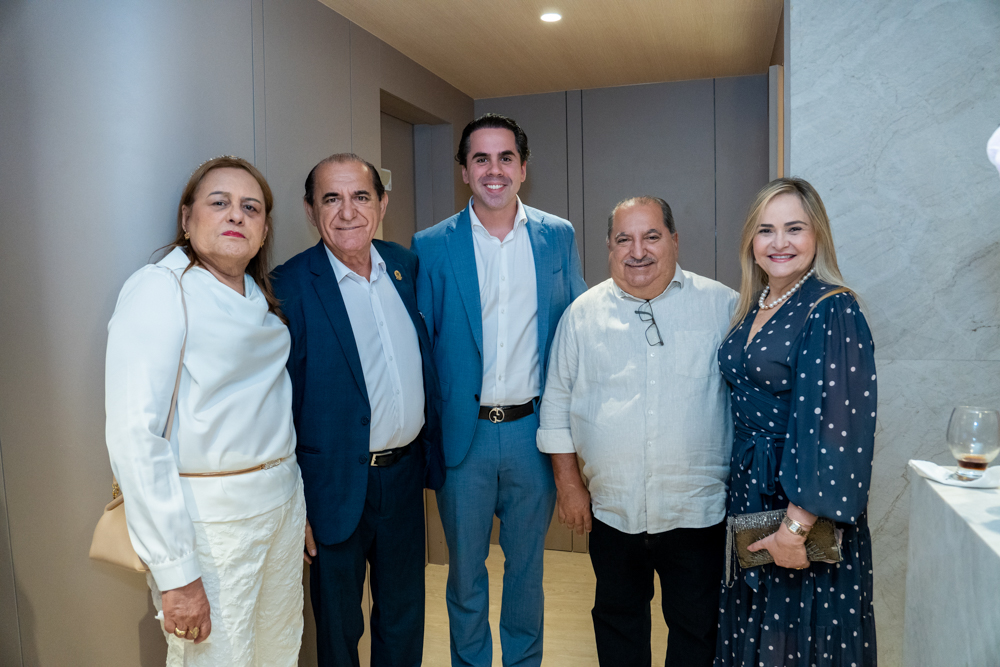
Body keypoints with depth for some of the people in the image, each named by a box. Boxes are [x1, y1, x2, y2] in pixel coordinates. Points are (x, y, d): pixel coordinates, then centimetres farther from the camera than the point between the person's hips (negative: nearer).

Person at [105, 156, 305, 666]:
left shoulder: (261, 295, 10)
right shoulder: (159, 289, -13)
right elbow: (134, 437, -20)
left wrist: (297, 500, 12)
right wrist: (174, 571, -21)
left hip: (283, 502, 7)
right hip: (208, 518, -7)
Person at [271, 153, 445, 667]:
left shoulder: (405, 266, 2)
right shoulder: (291, 286, -15)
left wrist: (431, 453, 10)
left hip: (406, 471, 5)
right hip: (339, 485, -5)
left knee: (406, 613, 23)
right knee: (338, 624, 16)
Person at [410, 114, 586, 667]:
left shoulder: (558, 237, 3)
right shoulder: (431, 247, -3)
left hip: (533, 430, 2)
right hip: (462, 434, -1)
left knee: (527, 563, 18)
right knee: (464, 565, 15)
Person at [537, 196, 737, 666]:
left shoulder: (722, 306, -3)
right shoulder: (583, 314, 1)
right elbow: (556, 401, 5)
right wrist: (568, 483, 3)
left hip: (698, 511, -1)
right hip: (613, 510, 2)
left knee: (697, 628, 14)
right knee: (617, 620, 19)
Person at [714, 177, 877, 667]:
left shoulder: (833, 310, -16)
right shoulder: (752, 309, 8)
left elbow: (839, 427, -22)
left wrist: (798, 522, -22)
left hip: (807, 503, -7)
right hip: (749, 490, 7)